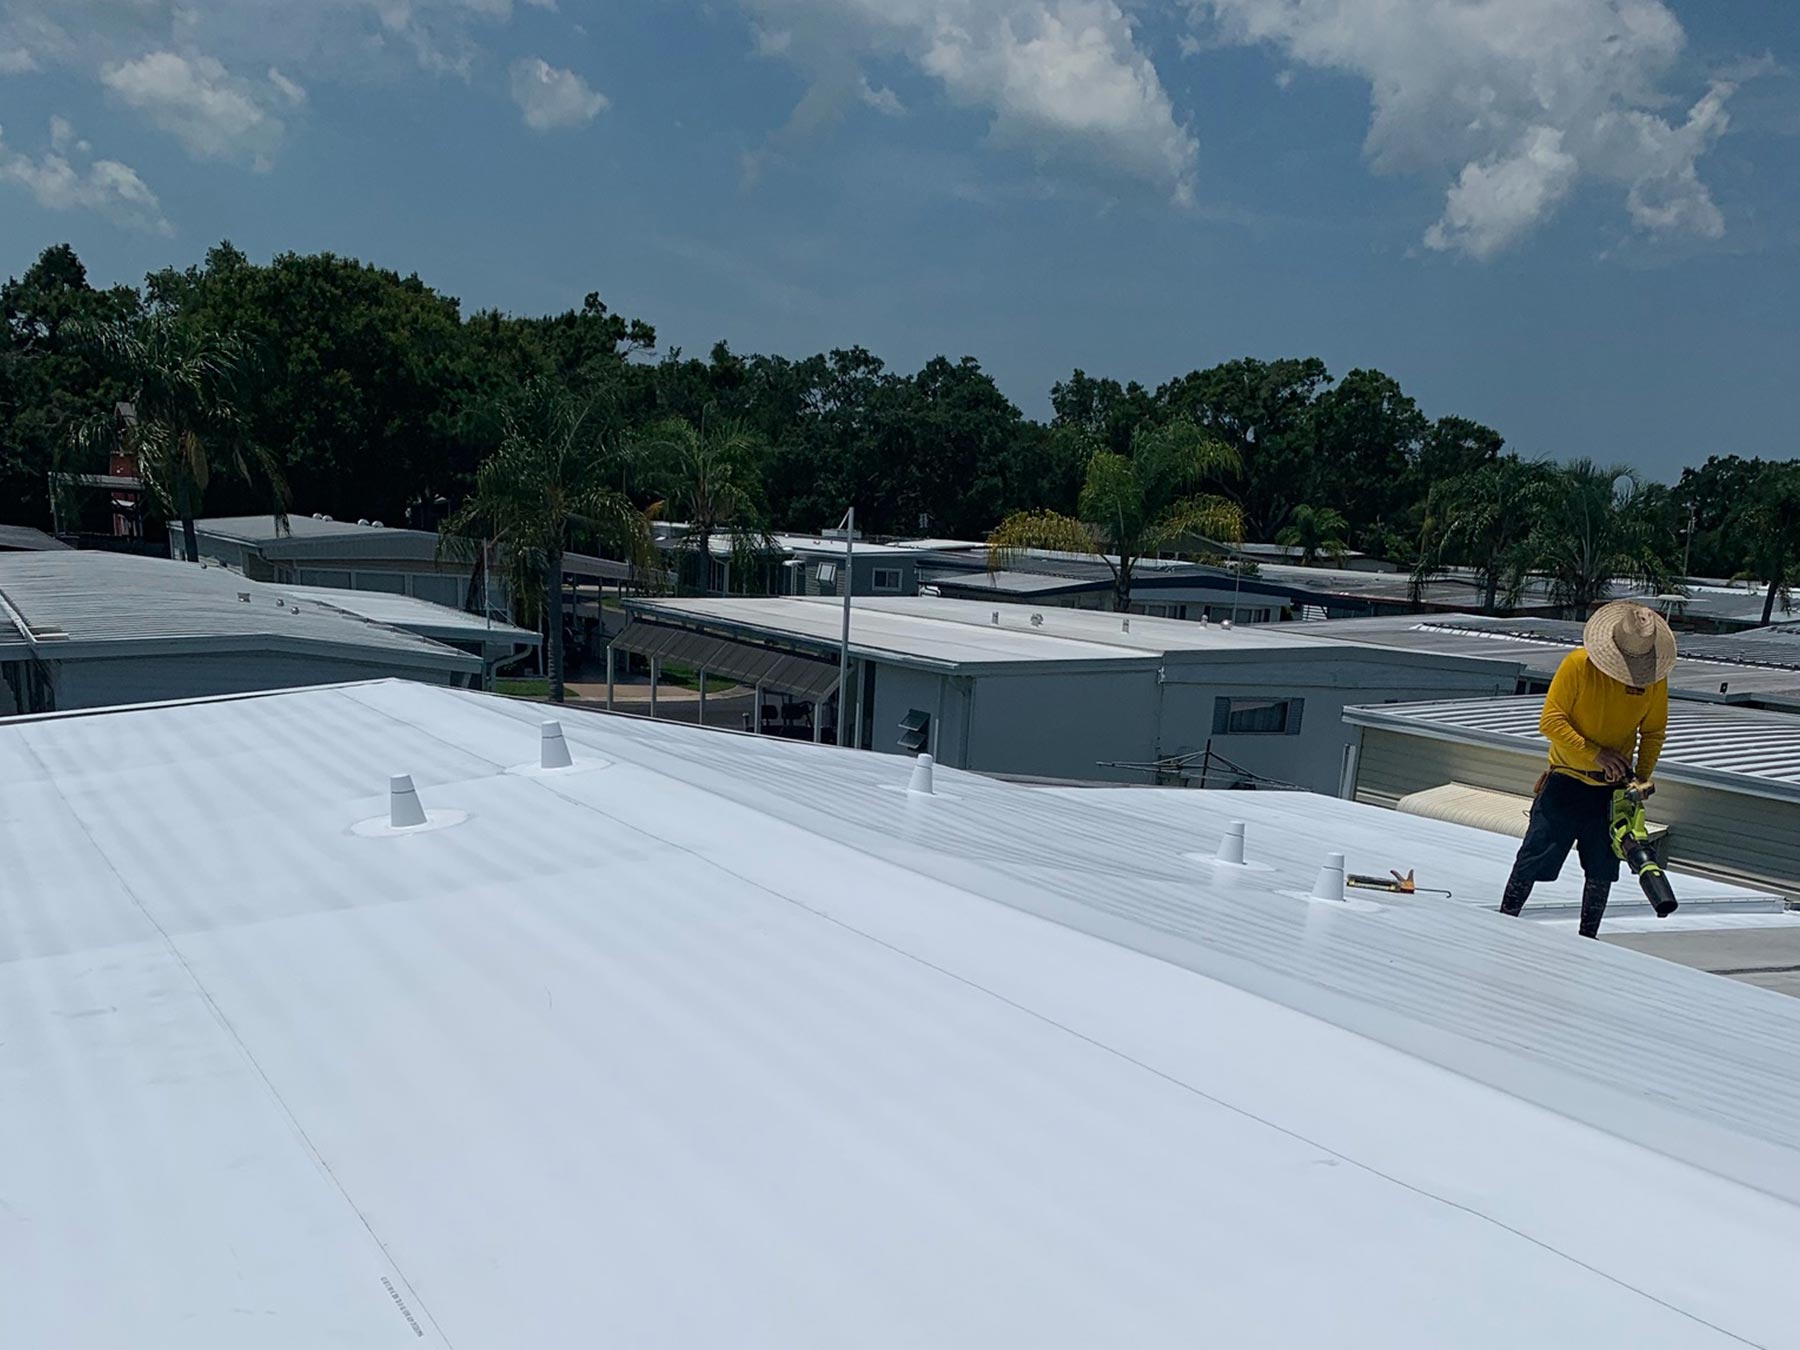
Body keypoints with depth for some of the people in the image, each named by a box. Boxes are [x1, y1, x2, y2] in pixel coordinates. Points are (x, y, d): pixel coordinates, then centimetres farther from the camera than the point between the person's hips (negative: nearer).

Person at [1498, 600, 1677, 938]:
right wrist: (1595, 754, -24)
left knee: (1602, 867, 11)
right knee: (1535, 856, -1)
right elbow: (1551, 720, -17)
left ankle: (1588, 937, 25)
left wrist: (1642, 777, -6)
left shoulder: (1655, 677, -5)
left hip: (1612, 786, 3)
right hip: (1566, 780, -3)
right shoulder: (1578, 664, -17)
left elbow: (1654, 732, 6)